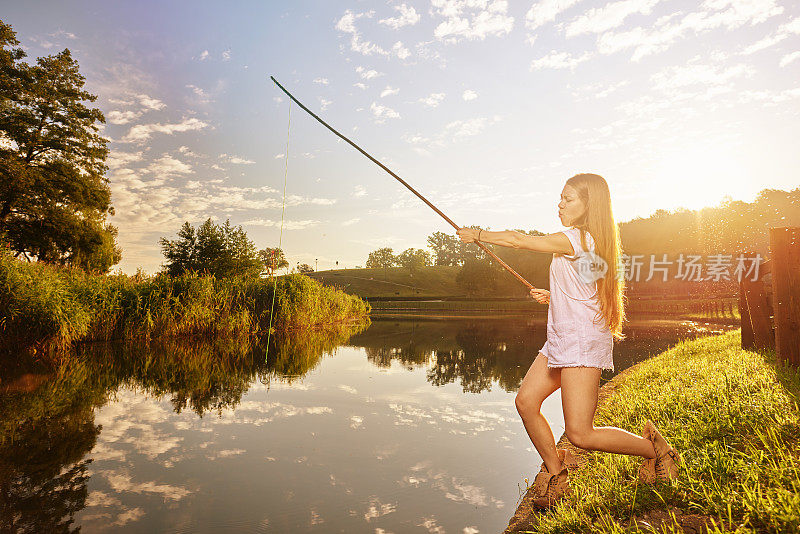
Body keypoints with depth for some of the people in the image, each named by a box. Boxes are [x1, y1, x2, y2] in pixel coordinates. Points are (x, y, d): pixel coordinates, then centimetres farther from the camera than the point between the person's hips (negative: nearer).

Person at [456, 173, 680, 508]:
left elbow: (518, 240, -13)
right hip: (561, 341, 10)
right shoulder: (592, 243, 15)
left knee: (580, 434, -9)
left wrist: (477, 235, -1)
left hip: (583, 341, -10)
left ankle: (653, 448, 14)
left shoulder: (577, 238, -15)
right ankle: (555, 472, 20)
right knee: (526, 401, 5)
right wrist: (553, 297, 14)